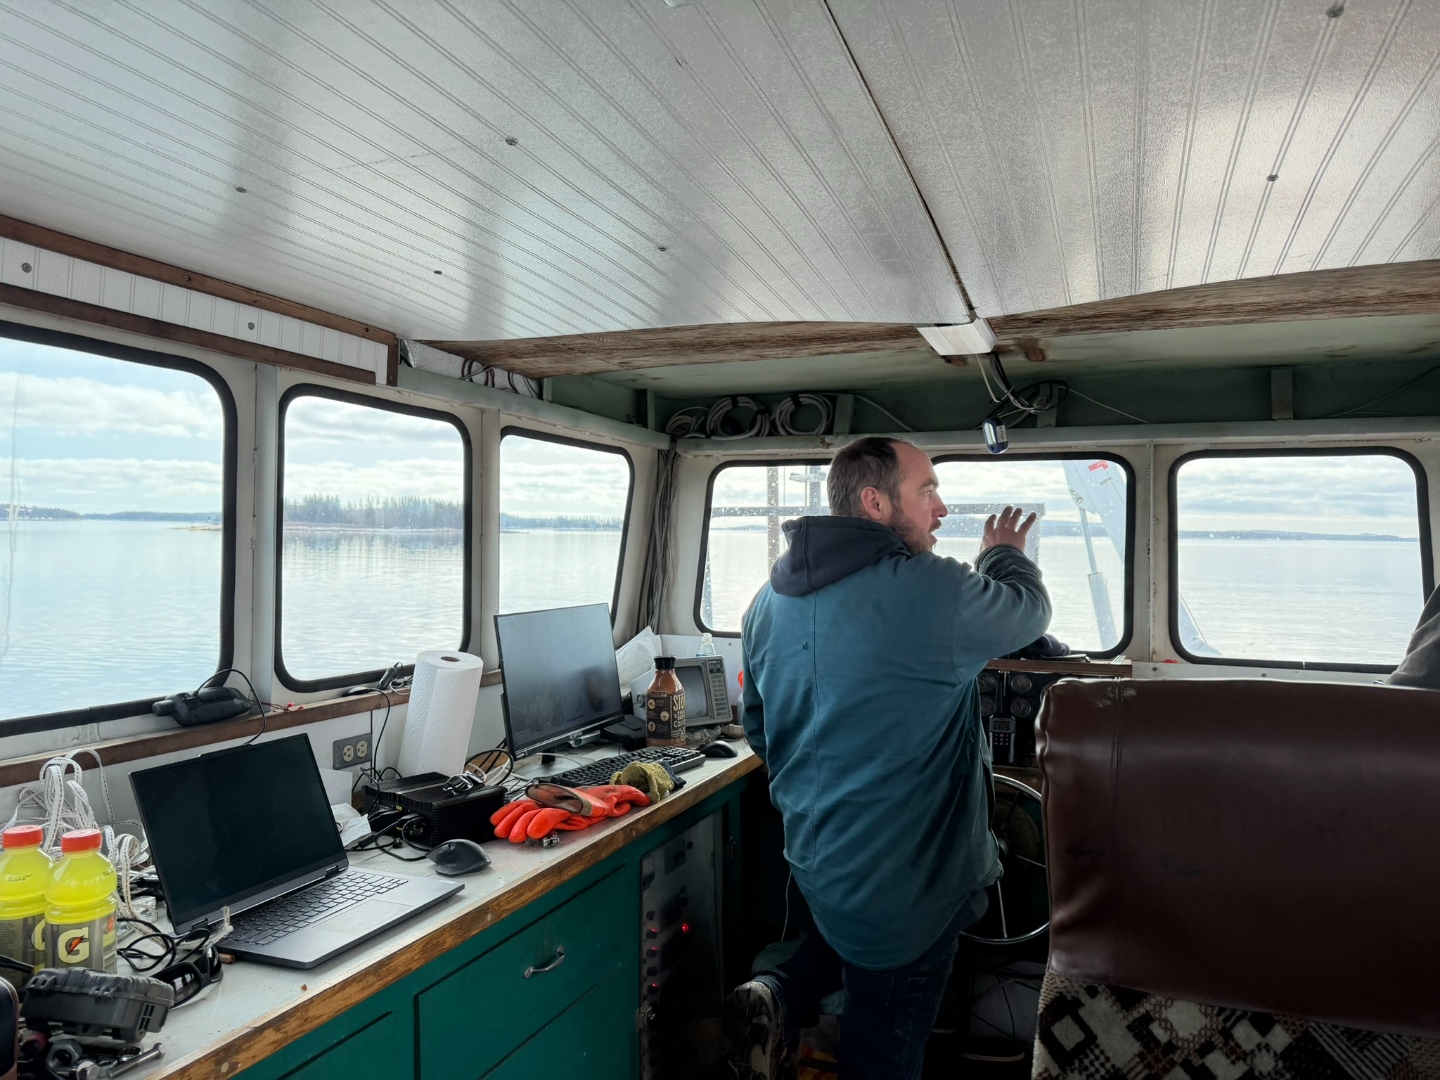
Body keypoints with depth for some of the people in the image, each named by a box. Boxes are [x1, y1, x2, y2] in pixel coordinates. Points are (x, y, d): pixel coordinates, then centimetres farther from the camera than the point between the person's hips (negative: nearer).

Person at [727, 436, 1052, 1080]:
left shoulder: (769, 602, 0)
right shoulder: (932, 592, -23)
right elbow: (1030, 610, -3)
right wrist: (1003, 554, 17)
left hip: (813, 856, 7)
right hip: (903, 885, -6)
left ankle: (781, 996, 14)